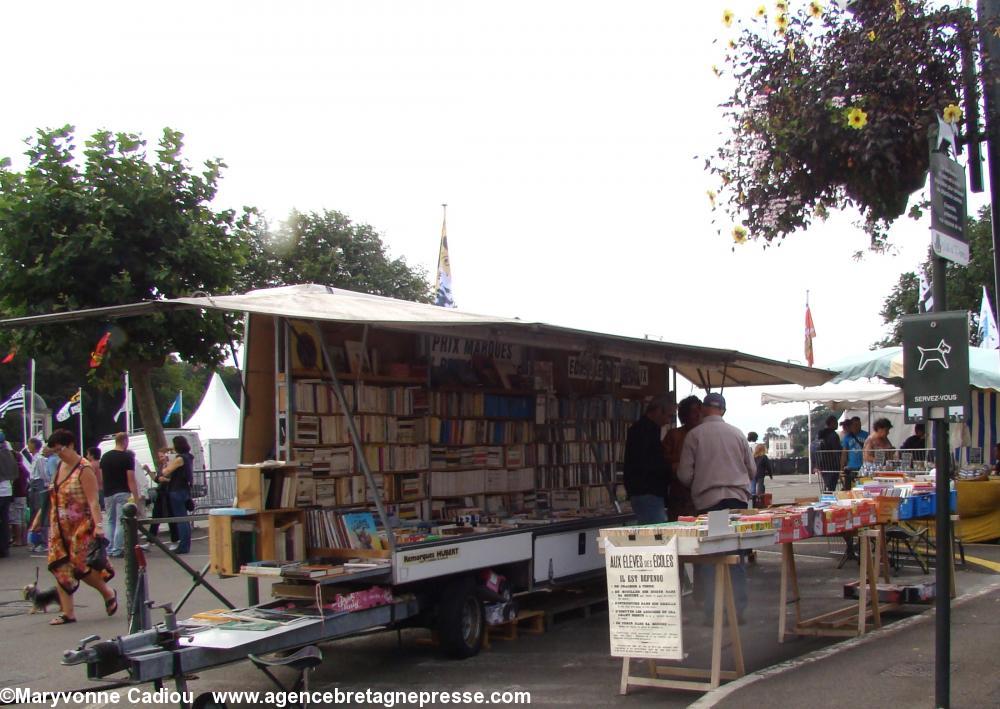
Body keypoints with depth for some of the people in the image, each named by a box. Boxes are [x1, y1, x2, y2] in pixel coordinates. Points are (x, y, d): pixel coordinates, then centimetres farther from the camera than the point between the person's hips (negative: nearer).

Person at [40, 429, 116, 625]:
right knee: (60, 568, 2)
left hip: (80, 527, -7)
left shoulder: (84, 469, -14)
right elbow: (53, 497, 18)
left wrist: (99, 525, -30)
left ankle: (108, 593, 16)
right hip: (59, 528, 7)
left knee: (81, 565, -9)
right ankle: (68, 612, 8)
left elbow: (93, 501, -20)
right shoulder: (60, 466, 9)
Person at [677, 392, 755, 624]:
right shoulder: (737, 433, 6)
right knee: (737, 558, 8)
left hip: (708, 501, -2)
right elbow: (752, 470, 13)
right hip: (737, 498, 2)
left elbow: (685, 475, 0)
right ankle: (738, 610, 10)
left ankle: (711, 612, 2)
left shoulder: (694, 435, -1)